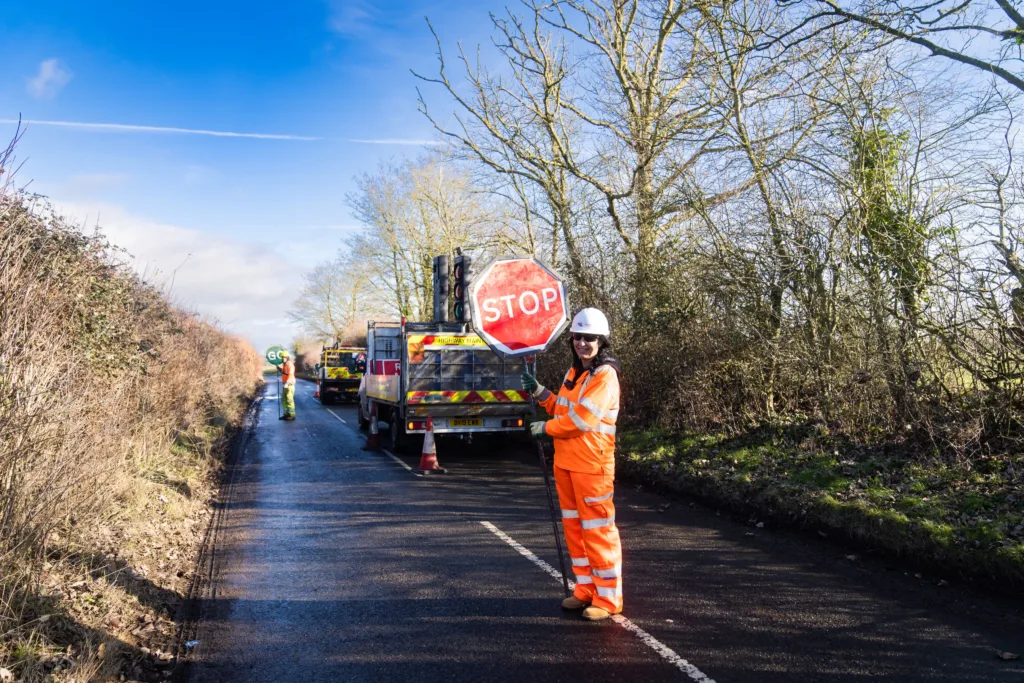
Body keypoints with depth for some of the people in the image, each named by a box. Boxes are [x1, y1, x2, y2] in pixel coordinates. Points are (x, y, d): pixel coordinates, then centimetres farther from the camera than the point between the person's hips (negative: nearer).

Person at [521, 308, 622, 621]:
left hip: (591, 465, -9)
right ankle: (586, 589, 28)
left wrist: (546, 428, -9)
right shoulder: (573, 372, 14)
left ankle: (608, 598, 10)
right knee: (574, 527, 15)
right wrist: (540, 392, 7)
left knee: (598, 530, -2)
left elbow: (581, 419, -20)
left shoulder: (605, 375, -14)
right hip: (565, 462, 9)